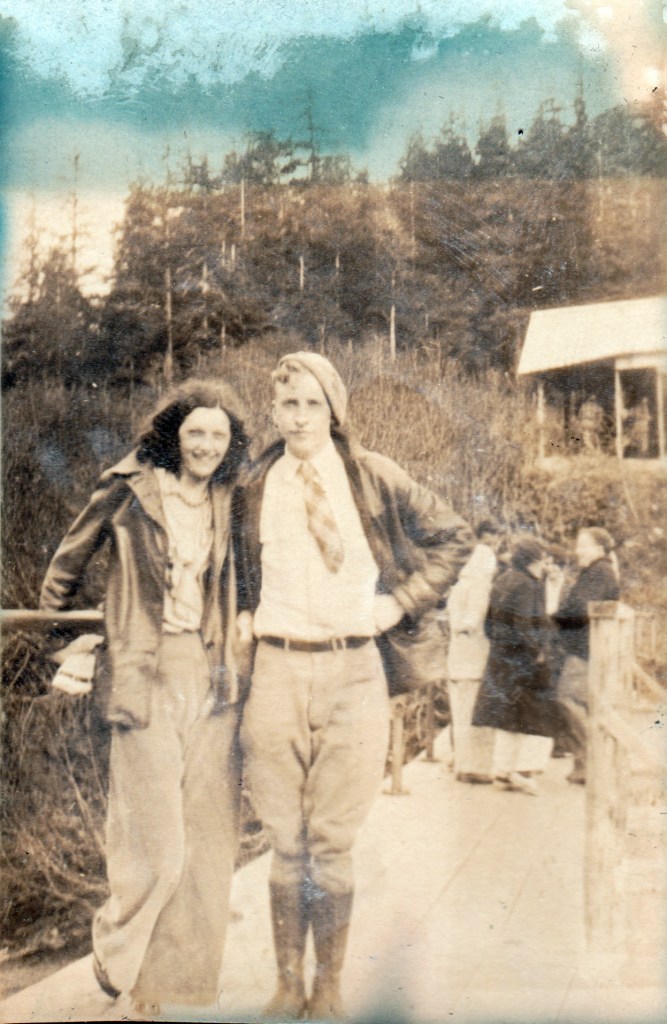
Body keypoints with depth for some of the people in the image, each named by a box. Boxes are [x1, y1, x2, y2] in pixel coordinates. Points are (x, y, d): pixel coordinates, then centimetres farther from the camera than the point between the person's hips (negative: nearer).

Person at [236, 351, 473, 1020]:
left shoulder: (373, 478, 2)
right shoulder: (255, 489, 6)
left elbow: (453, 538, 9)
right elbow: (241, 577, 20)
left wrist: (401, 603, 2)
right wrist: (251, 624, 3)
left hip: (352, 671, -1)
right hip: (277, 671, 1)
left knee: (333, 842, 5)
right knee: (286, 843, 8)